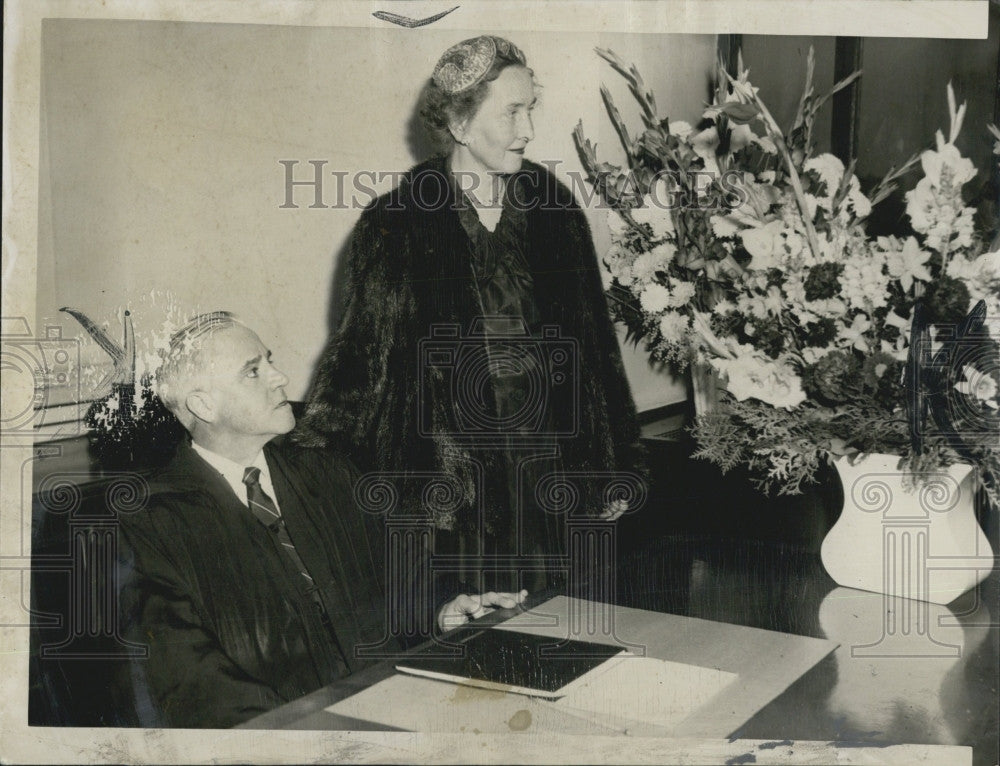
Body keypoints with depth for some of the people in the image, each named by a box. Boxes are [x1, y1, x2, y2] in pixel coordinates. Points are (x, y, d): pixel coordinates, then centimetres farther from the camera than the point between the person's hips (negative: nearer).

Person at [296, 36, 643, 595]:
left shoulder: (554, 208, 6)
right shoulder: (398, 224, -4)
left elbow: (593, 341, 9)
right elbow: (362, 351, -2)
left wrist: (616, 466, 11)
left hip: (554, 476, 3)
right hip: (450, 481, -3)